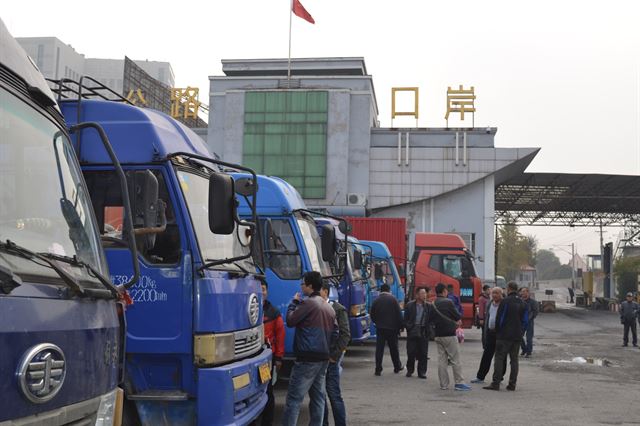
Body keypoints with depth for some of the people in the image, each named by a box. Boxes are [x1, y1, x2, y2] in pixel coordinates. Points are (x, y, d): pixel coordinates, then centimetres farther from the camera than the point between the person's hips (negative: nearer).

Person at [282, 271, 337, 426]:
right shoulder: (329, 307, 15)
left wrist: (294, 302, 6)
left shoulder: (308, 303, -12)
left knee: (294, 398, -8)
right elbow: (335, 333, 17)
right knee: (318, 396, 13)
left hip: (307, 358, -9)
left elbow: (290, 321, -7)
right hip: (324, 358, 9)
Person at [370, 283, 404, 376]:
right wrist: (400, 326, 0)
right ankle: (397, 367, 25)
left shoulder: (376, 300, 1)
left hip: (380, 328, 1)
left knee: (379, 349, 1)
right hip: (392, 328, -1)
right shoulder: (393, 299, -6)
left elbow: (372, 315, 6)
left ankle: (378, 369, -3)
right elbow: (399, 314, -7)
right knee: (393, 348, 12)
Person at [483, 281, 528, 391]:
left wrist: (498, 332, 4)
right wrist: (521, 333, 17)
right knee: (514, 359, 9)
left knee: (499, 358, -3)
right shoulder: (522, 303, 11)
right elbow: (525, 321, 12)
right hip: (517, 336, 6)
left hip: (504, 336, -6)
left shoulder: (505, 301, -9)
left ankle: (496, 383, -7)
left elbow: (499, 318, -9)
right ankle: (512, 384, 8)